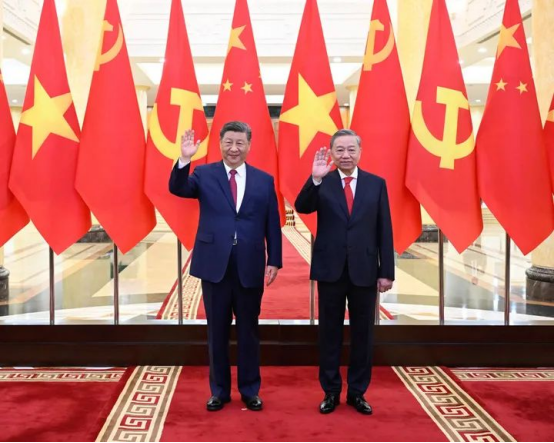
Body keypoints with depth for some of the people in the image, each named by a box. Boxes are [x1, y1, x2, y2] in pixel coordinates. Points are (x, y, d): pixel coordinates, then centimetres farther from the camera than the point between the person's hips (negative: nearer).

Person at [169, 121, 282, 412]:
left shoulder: (264, 180, 6)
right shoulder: (204, 174, 4)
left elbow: (272, 225, 5)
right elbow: (177, 189, -14)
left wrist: (275, 261, 0)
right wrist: (184, 160, -28)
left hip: (250, 267, 1)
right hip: (214, 264, 0)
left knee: (248, 331, 10)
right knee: (217, 330, 10)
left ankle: (250, 390, 24)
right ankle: (219, 390, 23)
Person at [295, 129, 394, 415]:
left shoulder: (376, 184, 3)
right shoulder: (322, 183, 1)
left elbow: (384, 231, 2)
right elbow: (301, 207, -18)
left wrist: (386, 271, -1)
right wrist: (315, 178, -31)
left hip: (365, 270, 1)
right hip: (330, 270, -1)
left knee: (362, 333, 10)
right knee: (329, 333, 8)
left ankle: (357, 392, 24)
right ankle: (331, 392, 22)